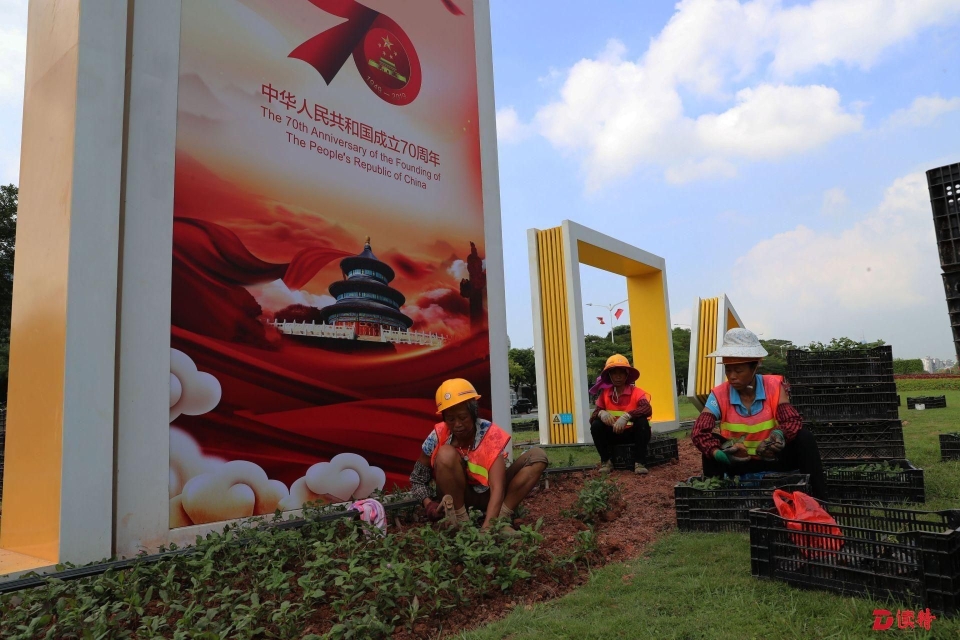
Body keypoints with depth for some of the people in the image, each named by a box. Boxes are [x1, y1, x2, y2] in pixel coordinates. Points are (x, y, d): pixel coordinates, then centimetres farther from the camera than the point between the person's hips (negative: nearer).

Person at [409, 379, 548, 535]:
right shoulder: (438, 437, -19)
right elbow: (417, 479, -7)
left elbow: (497, 488, -33)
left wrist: (487, 527, -46)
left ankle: (501, 518, -19)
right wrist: (428, 504, -28)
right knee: (446, 454, -32)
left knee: (537, 456, -19)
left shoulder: (492, 435, -24)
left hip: (486, 494, 1)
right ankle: (461, 521, -17)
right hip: (456, 495, 0)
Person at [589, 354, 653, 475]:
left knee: (642, 421, -31)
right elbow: (592, 418, -7)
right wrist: (601, 413, -32)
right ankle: (606, 461, -7)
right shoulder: (604, 394, -2)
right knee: (596, 425, -22)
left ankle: (639, 463, -25)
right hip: (613, 434, 3)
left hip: (633, 433, -2)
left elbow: (648, 409, -32)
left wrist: (626, 416, -46)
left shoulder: (636, 392, -12)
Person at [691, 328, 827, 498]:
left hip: (773, 459, 1)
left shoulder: (774, 387, -12)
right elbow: (699, 432, -25)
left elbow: (793, 421, -21)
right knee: (710, 440, -26)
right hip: (739, 463, 0)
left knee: (804, 438, -24)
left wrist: (779, 435, -45)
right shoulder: (719, 395, -14)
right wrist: (718, 452, -45)